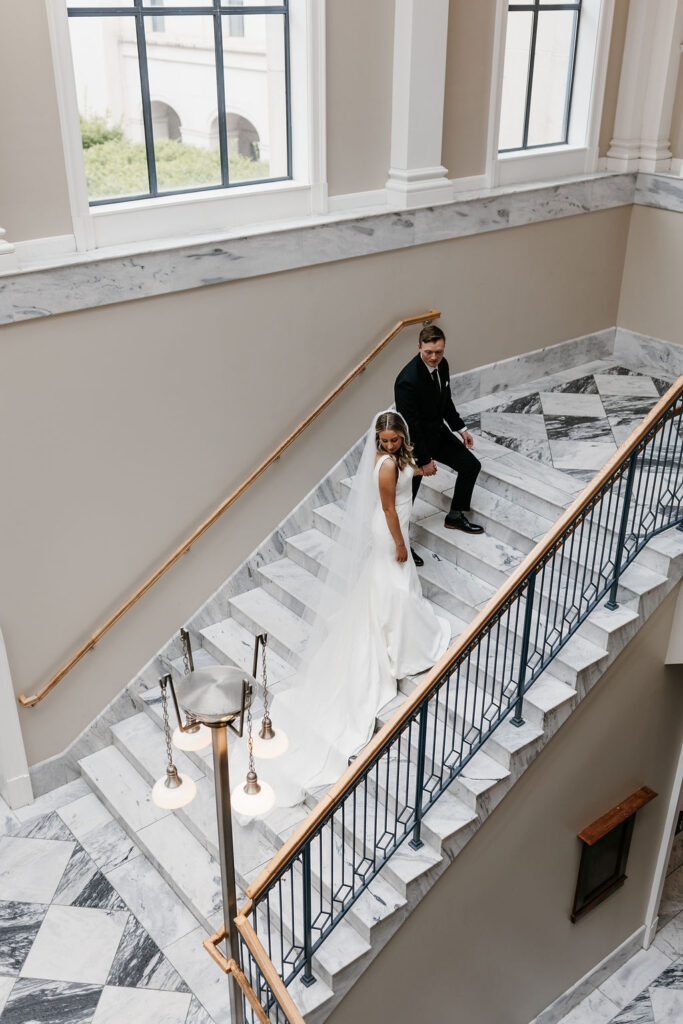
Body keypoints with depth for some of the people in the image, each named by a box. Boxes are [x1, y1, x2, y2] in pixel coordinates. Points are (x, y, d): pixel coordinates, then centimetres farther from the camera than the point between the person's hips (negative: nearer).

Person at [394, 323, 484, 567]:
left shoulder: (442, 365, -6)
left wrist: (461, 428, 11)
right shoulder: (408, 380, -32)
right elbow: (410, 425, -26)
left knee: (471, 466, 14)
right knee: (406, 495, 3)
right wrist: (425, 460, -21)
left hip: (438, 433, 8)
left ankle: (455, 516, 33)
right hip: (414, 442, -8)